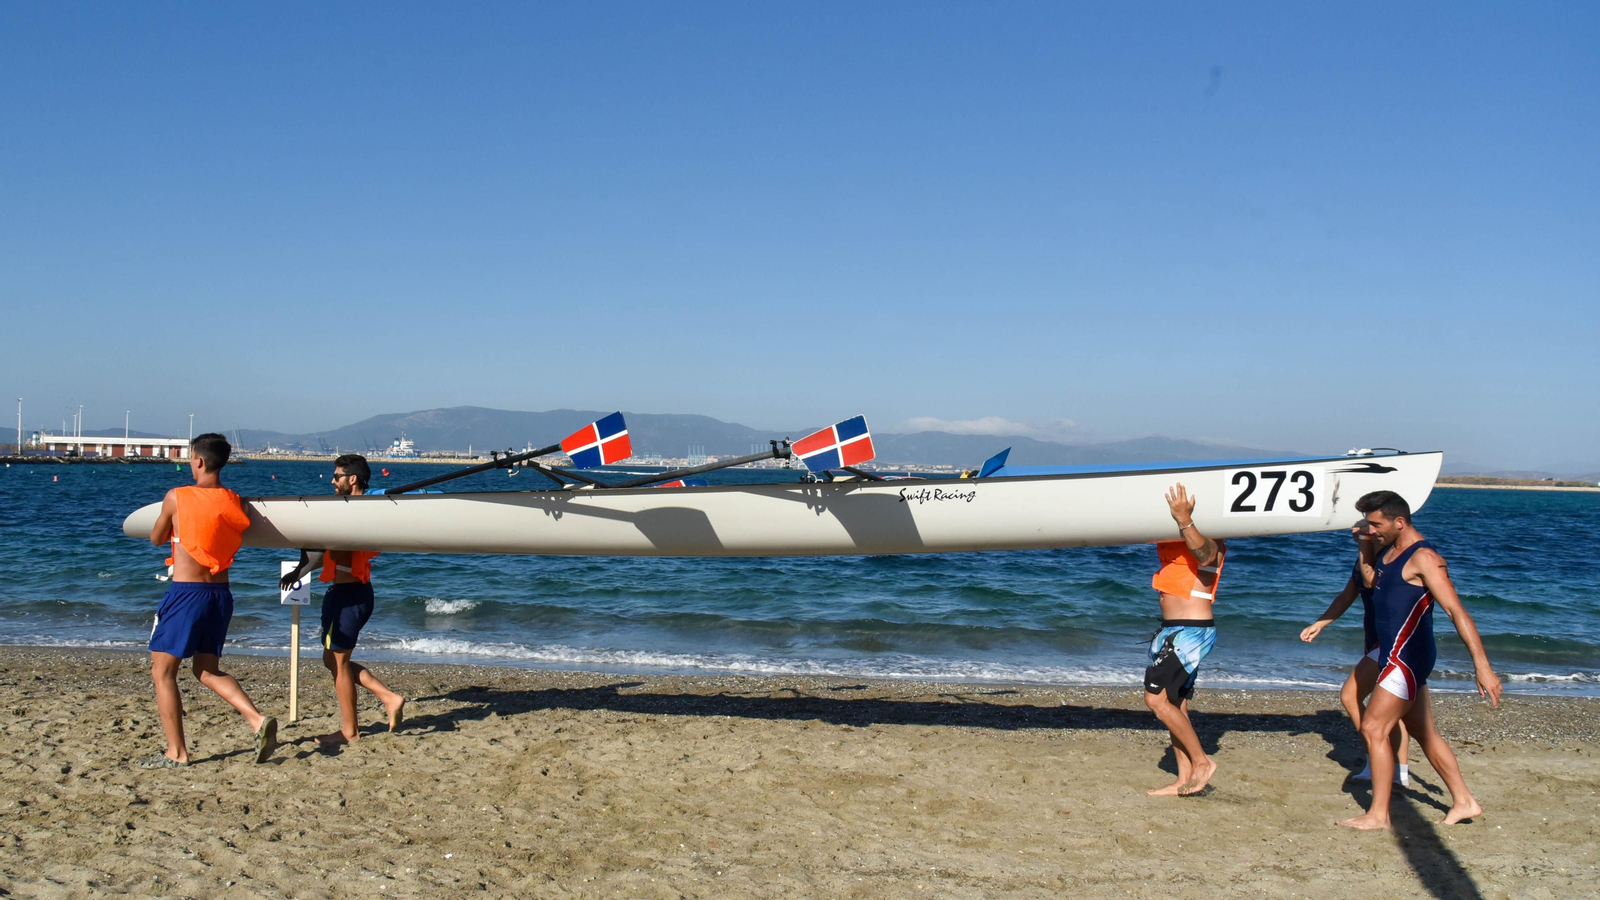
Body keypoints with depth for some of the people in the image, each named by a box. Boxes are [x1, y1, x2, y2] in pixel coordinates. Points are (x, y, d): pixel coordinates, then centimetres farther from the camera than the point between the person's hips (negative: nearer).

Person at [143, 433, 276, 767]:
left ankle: (176, 753, 7)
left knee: (162, 672, 8)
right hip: (220, 595, 5)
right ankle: (257, 719, -2)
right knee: (208, 670, 17)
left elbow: (156, 539, 9)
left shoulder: (177, 497, -7)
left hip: (185, 593, -5)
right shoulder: (235, 503, 4)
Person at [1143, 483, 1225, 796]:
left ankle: (1202, 761, -1)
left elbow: (1204, 553, -37)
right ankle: (1185, 780, 16)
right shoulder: (1173, 541, 12)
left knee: (1156, 698, -12)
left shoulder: (1210, 544, -15)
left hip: (1191, 630, -9)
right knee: (1174, 705, 11)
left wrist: (1185, 521, -54)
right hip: (1173, 630, 9)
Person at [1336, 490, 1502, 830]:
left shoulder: (1423, 558, -19)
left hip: (1407, 657, -10)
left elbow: (1457, 612, -24)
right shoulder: (1388, 550, 9)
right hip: (1394, 655, 10)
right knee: (1425, 733, 15)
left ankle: (1378, 814, -2)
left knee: (1373, 729, -8)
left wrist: (1482, 666, -29)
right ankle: (1464, 802, 25)